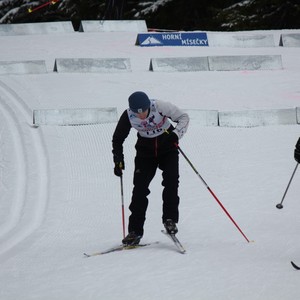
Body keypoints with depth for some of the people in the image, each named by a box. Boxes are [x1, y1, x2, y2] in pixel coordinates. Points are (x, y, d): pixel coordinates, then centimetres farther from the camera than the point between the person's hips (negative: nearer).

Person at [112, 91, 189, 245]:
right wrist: (118, 160, -12)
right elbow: (118, 139, -4)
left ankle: (170, 219, -7)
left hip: (168, 147, -1)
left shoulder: (160, 106, -27)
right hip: (145, 150, 1)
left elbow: (183, 117, -13)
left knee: (171, 181, -20)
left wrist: (176, 134, -30)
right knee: (140, 187, -9)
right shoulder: (128, 116, -20)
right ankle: (135, 230, -6)